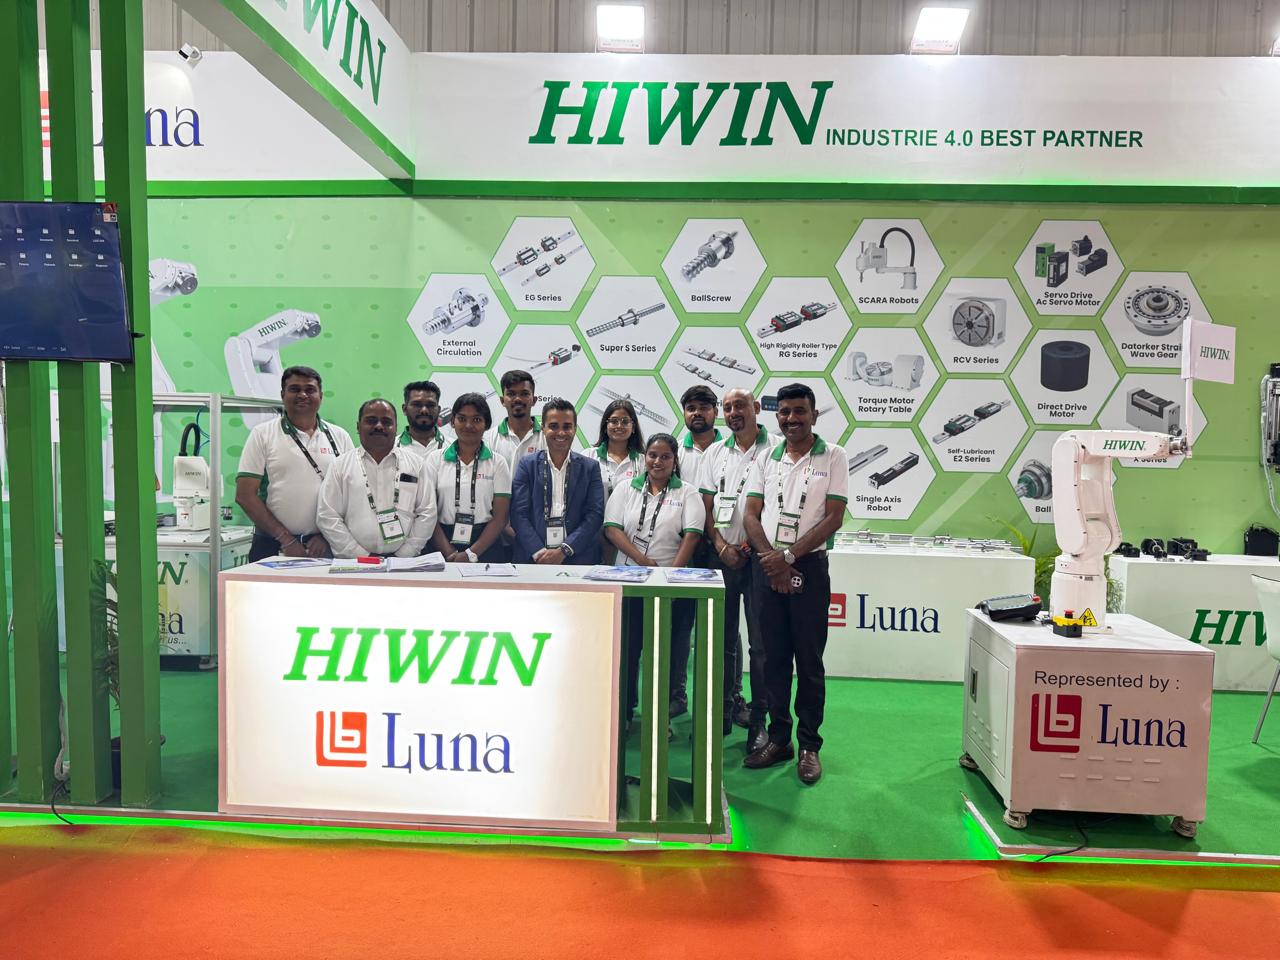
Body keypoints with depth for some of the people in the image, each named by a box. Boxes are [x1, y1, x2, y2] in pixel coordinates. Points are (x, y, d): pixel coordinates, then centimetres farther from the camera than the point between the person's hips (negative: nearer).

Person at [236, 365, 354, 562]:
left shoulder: (340, 437, 9)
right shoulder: (262, 434, 4)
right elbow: (245, 495, -2)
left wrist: (326, 536, -5)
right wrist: (286, 539, -8)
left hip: (325, 547, 1)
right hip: (272, 546, -1)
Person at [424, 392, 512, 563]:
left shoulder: (498, 463, 4)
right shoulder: (435, 459, 6)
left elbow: (500, 517, -2)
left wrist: (471, 554, -12)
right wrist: (450, 554, -12)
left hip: (486, 547, 0)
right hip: (443, 546, 0)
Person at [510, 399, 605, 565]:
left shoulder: (590, 467, 5)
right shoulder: (527, 464, 5)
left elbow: (595, 514, -3)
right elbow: (518, 513, -2)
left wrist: (563, 551, -13)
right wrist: (539, 552, -15)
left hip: (579, 558, 0)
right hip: (532, 558, 0)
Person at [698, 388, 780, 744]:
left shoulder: (776, 448, -1)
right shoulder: (714, 453, 13)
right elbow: (707, 507, 11)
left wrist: (751, 546, -11)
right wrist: (722, 546, -4)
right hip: (722, 556, 4)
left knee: (761, 642, -2)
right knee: (723, 637, 11)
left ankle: (758, 718, 7)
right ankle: (728, 706, 24)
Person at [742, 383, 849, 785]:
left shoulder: (833, 457, -1)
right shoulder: (766, 459, 10)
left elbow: (833, 518, -7)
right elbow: (752, 514, 6)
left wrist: (788, 557, -14)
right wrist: (770, 558, -9)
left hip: (808, 566, -3)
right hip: (767, 566, 3)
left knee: (809, 660, 3)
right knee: (774, 657, 9)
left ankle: (809, 745, 14)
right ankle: (778, 739, 21)